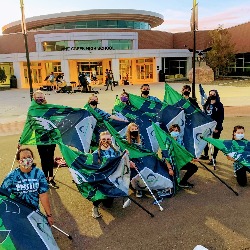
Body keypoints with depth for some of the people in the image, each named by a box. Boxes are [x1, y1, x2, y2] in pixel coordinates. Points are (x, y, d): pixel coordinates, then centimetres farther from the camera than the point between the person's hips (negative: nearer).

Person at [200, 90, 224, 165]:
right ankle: (206, 155, 29)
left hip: (216, 127, -6)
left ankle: (214, 158, 11)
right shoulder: (206, 104, 9)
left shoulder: (219, 105, -7)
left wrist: (217, 128, -16)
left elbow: (221, 118, -10)